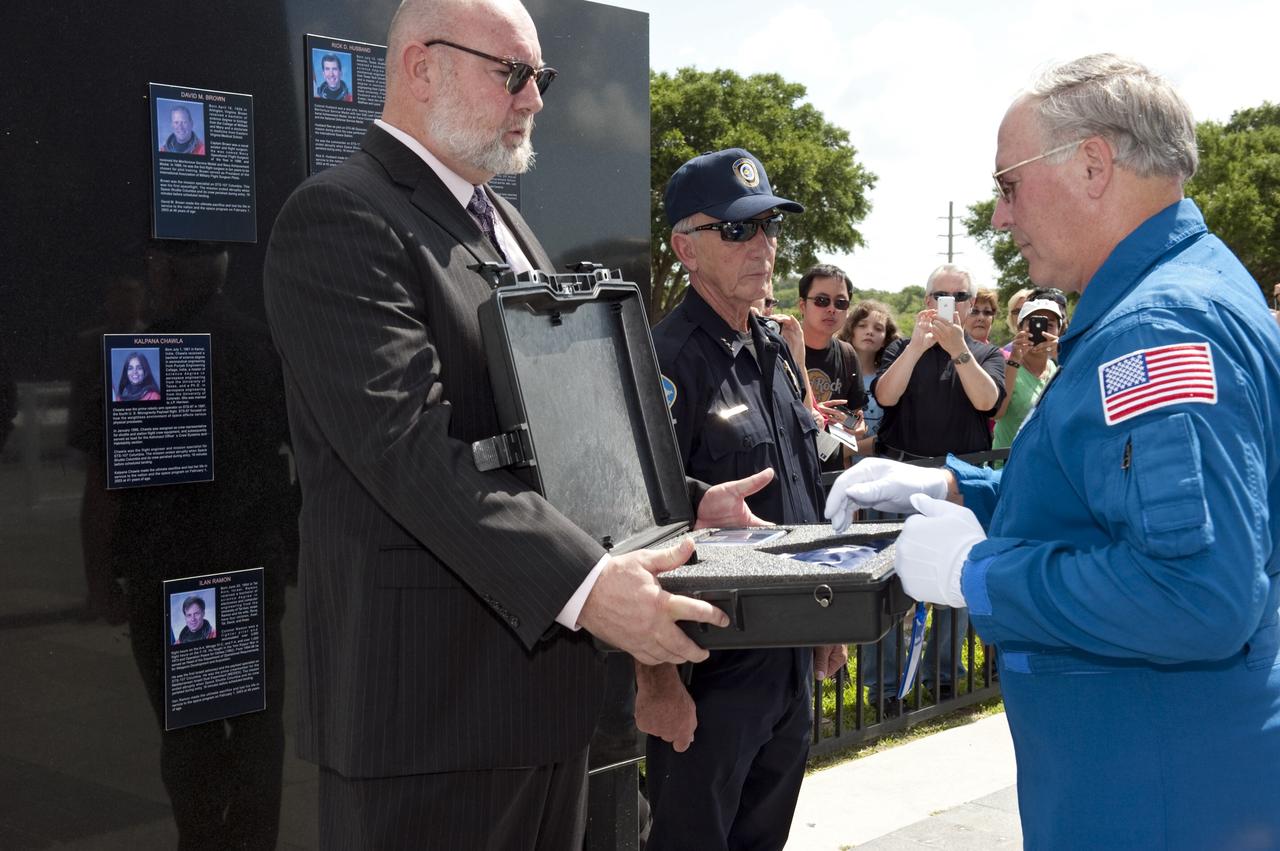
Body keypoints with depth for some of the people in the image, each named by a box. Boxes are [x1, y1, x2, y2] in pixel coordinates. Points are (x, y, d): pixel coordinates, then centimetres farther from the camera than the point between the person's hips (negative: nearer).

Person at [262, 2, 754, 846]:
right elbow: (411, 445, -24)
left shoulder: (504, 222, 18)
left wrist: (684, 504, 7)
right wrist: (582, 581, -31)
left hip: (544, 673, 9)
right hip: (430, 693, -9)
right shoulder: (339, 219, -13)